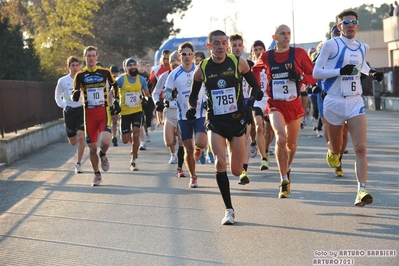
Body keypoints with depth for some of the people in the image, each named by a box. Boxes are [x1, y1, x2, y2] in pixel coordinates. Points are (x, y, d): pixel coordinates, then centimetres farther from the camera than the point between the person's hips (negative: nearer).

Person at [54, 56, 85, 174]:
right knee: (73, 142, 6)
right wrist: (64, 106, -11)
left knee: (81, 137, -17)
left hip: (82, 110, -1)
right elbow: (57, 97, 4)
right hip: (69, 112, 1)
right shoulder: (63, 81, -2)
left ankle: (78, 164, -6)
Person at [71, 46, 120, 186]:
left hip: (103, 112, -1)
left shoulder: (105, 72, 2)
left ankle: (103, 155, 14)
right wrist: (75, 94, -22)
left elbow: (114, 84, 22)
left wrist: (116, 101, 17)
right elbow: (74, 98, 1)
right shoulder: (80, 75, 1)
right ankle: (97, 175, 23)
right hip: (89, 114, 1)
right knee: (92, 147, 3)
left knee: (105, 141, -22)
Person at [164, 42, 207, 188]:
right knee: (188, 150, 3)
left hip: (200, 114, -1)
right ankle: (193, 176, 23)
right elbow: (166, 94, 1)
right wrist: (172, 95, -21)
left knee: (200, 143, -18)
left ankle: (198, 148, 21)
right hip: (183, 116, 1)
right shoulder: (174, 74, -1)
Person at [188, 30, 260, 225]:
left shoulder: (239, 62, -5)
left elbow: (255, 86, 5)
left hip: (237, 120, 0)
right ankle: (229, 209, -9)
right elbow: (193, 95, 10)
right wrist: (192, 108, -11)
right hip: (215, 122, 0)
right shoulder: (202, 69, -3)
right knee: (220, 162, -20)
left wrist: (250, 104, -12)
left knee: (236, 171, 4)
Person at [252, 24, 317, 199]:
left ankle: (287, 169, 46)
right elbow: (255, 69, 22)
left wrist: (300, 76, -20)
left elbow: (313, 77, -1)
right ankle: (284, 180, -13)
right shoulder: (266, 56, 0)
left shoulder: (299, 53, -3)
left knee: (291, 143, 15)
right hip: (275, 105, -1)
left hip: (295, 104, 1)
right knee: (281, 138, -23)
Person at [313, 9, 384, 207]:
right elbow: (316, 73, -10)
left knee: (360, 148, -13)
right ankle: (332, 150, 50)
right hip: (334, 102, -3)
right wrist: (340, 71, -22)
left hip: (355, 102, 3)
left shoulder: (362, 47, 8)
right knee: (336, 149, 13)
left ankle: (362, 190, -17)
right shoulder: (331, 45, -8)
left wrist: (371, 73, 11)